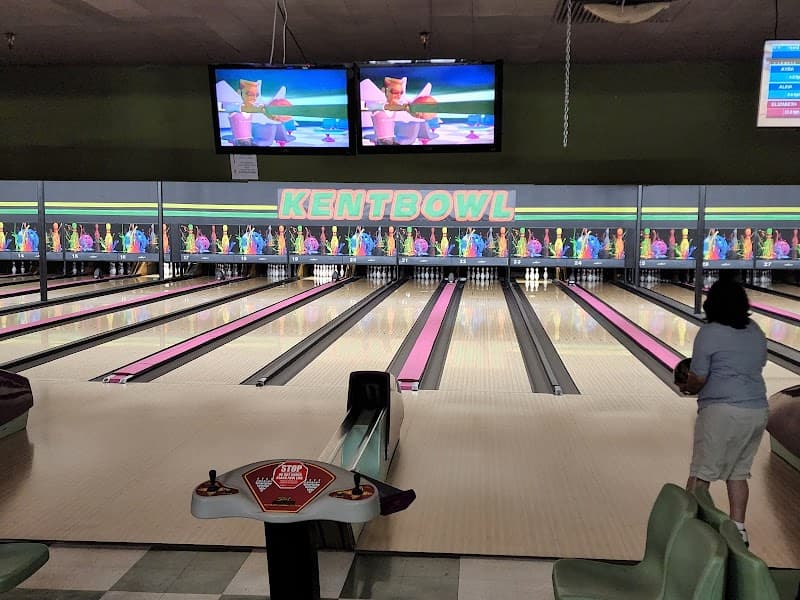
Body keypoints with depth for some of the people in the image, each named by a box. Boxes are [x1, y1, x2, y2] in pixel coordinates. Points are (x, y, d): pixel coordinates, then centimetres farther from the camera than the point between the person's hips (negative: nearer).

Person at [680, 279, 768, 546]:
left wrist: (687, 387, 9)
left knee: (701, 474, 3)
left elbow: (698, 379, -12)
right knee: (738, 473, 17)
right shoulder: (756, 332, 9)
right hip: (758, 412, 7)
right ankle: (738, 529, 21)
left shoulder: (708, 333, -12)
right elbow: (758, 366, 19)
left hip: (722, 413, -7)